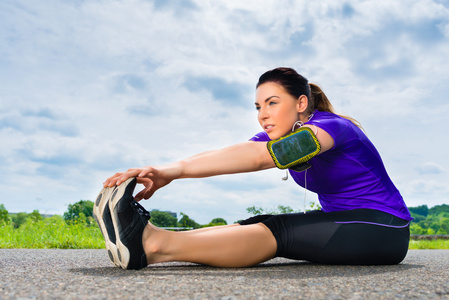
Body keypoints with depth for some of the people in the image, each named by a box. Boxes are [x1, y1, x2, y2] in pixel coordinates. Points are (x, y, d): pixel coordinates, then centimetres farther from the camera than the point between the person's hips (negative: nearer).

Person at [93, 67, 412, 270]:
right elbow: (224, 154, -13)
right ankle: (148, 236, -23)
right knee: (257, 226, -13)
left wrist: (177, 168, -47)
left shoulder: (331, 126, -22)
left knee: (276, 230, -27)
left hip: (384, 229, -8)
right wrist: (166, 171, -28)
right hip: (341, 221, 8)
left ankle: (155, 245, -39)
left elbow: (259, 156, -39)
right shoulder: (281, 136, 4)